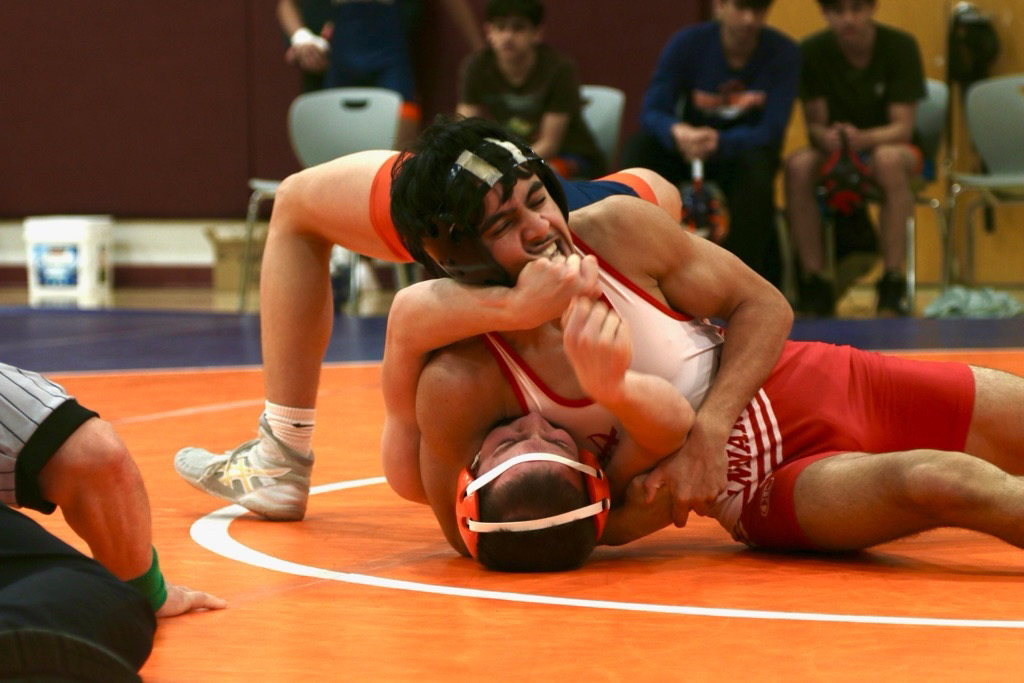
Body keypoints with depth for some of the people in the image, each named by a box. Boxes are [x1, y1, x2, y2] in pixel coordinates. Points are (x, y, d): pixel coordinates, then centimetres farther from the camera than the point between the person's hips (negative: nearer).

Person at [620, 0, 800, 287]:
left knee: (756, 165, -36)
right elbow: (652, 111, -21)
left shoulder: (783, 53, -16)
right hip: (687, 152, 2)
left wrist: (719, 143, -44)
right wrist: (676, 132, -46)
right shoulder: (687, 43, -13)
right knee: (639, 147, -27)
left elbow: (771, 131, -24)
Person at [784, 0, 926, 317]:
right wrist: (826, 137, -33)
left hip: (887, 146, -2)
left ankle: (893, 287, -34)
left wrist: (863, 138, -37)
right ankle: (815, 286, -27)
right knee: (798, 165, -32)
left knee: (888, 160, -39)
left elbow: (903, 127, -16)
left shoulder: (900, 47, -12)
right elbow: (815, 124, -7)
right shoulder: (812, 51, -7)